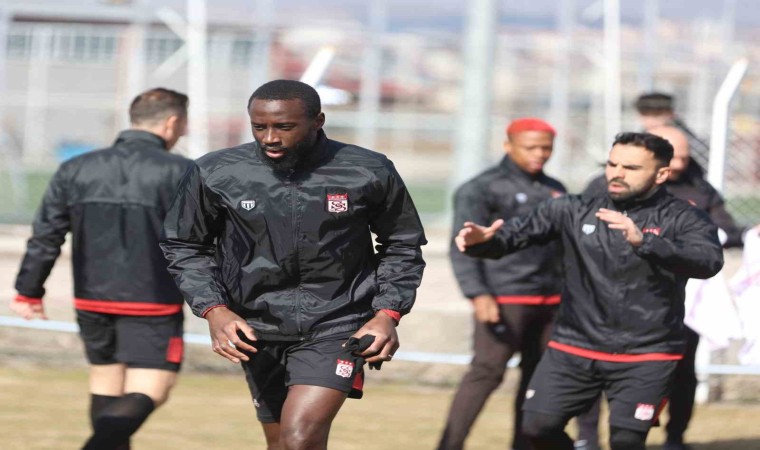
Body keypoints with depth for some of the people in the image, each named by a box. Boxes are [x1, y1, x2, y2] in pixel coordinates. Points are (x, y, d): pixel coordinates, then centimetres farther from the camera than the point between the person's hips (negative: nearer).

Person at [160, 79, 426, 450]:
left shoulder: (368, 173, -8)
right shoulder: (216, 174, -7)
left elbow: (402, 245, 8)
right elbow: (184, 247, 7)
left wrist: (388, 313, -5)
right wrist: (213, 309, -8)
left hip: (337, 326, -3)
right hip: (258, 330, 3)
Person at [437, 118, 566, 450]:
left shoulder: (555, 190, 17)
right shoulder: (482, 189, -4)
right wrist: (478, 295, -19)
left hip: (549, 299, 7)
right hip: (505, 299, -7)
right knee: (486, 373, -11)